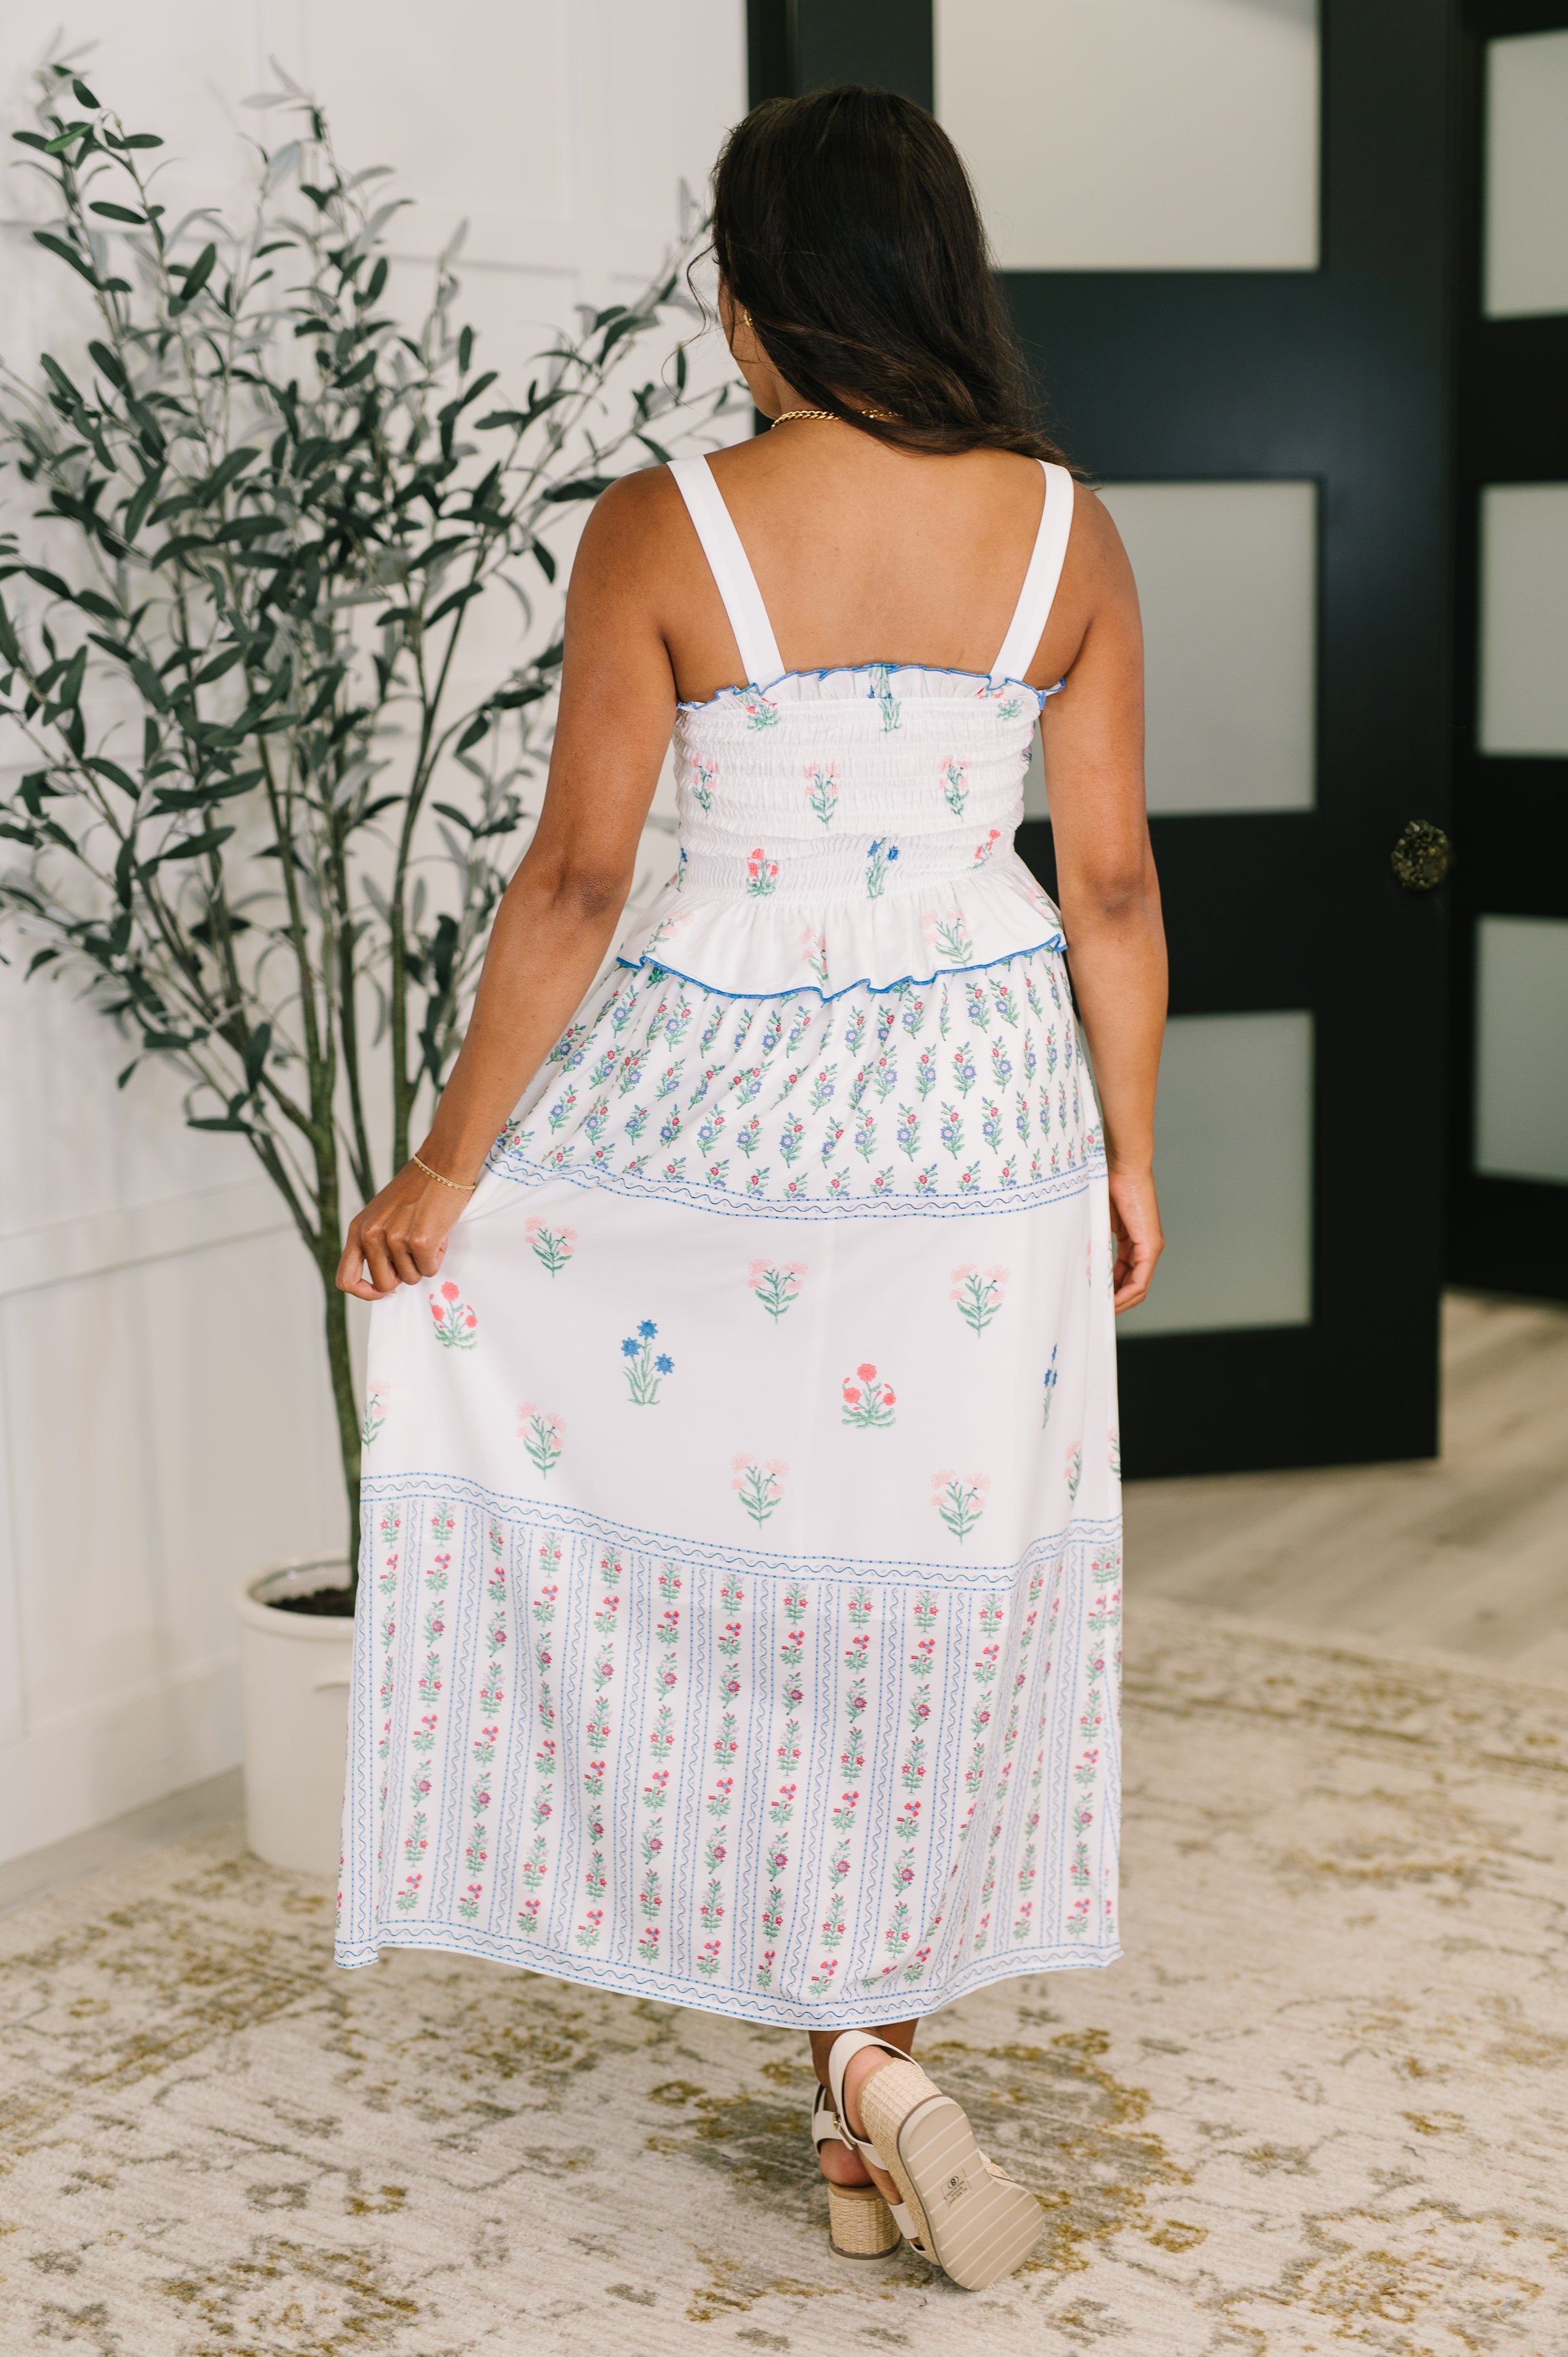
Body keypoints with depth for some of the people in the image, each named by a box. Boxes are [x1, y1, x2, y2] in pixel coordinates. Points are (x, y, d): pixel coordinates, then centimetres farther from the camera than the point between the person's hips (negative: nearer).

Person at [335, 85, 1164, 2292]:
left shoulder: (661, 533, -12)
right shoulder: (1066, 533, -3)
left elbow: (573, 886, -12)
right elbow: (1115, 890, 0)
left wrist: (449, 1166, -2)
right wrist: (1129, 1152, 12)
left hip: (718, 1098, -3)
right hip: (976, 1116, 3)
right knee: (923, 1573, 16)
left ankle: (861, 2053, 11)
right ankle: (870, 2058, 28)